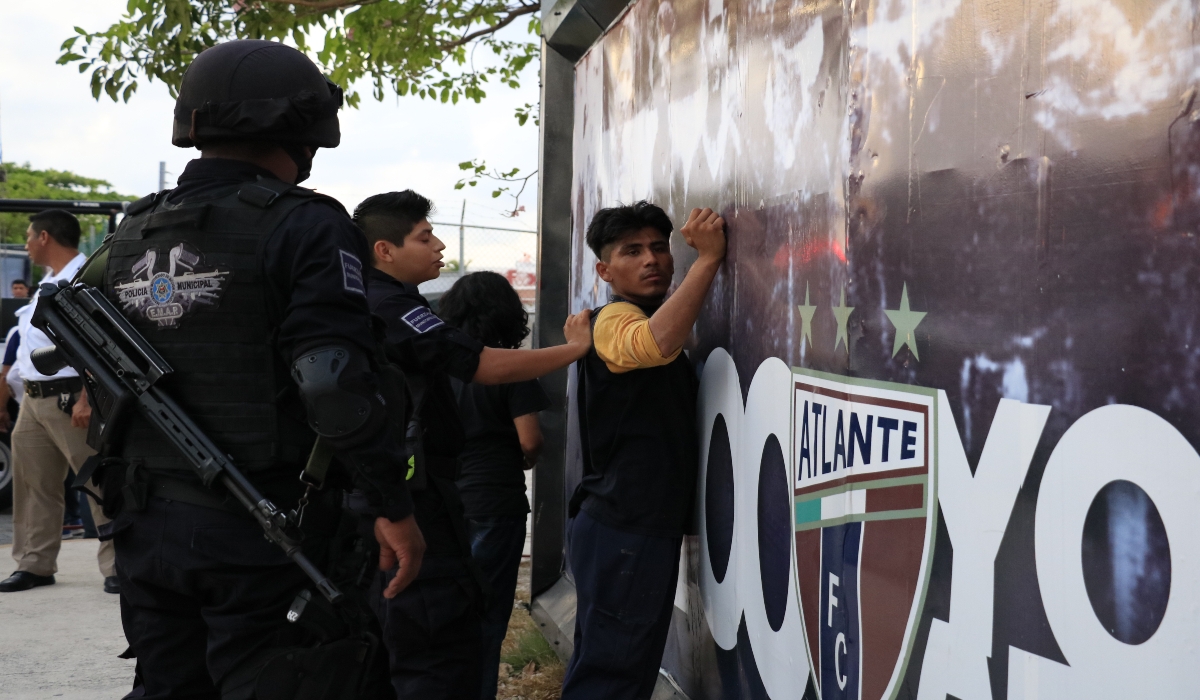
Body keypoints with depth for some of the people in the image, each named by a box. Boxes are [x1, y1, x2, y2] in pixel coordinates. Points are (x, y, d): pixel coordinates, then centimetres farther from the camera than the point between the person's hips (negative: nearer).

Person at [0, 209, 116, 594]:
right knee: (34, 486, 10)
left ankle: (117, 567, -4)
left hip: (70, 398, -10)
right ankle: (35, 565, 18)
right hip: (34, 399, 10)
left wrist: (87, 399, -26)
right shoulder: (47, 284, 21)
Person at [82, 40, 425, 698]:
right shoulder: (305, 228, -12)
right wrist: (392, 505, -16)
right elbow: (336, 379, -22)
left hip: (148, 531, 7)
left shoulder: (128, 238, 9)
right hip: (267, 544, -6)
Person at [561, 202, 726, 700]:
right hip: (623, 531, -10)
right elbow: (657, 342, -35)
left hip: (642, 528, 10)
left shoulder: (652, 320, 20)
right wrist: (708, 257, -32)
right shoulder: (615, 320, -13)